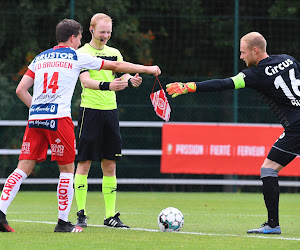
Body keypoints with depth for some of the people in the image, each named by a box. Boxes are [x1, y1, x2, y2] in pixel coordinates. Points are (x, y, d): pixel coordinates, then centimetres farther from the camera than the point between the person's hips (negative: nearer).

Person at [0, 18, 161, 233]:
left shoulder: (40, 58, 18)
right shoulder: (77, 57, 6)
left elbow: (21, 90, 14)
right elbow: (116, 66, 14)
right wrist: (147, 69, 23)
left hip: (35, 118, 5)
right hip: (59, 118, -5)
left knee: (24, 168, 4)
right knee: (67, 169, 7)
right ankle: (63, 222, 6)